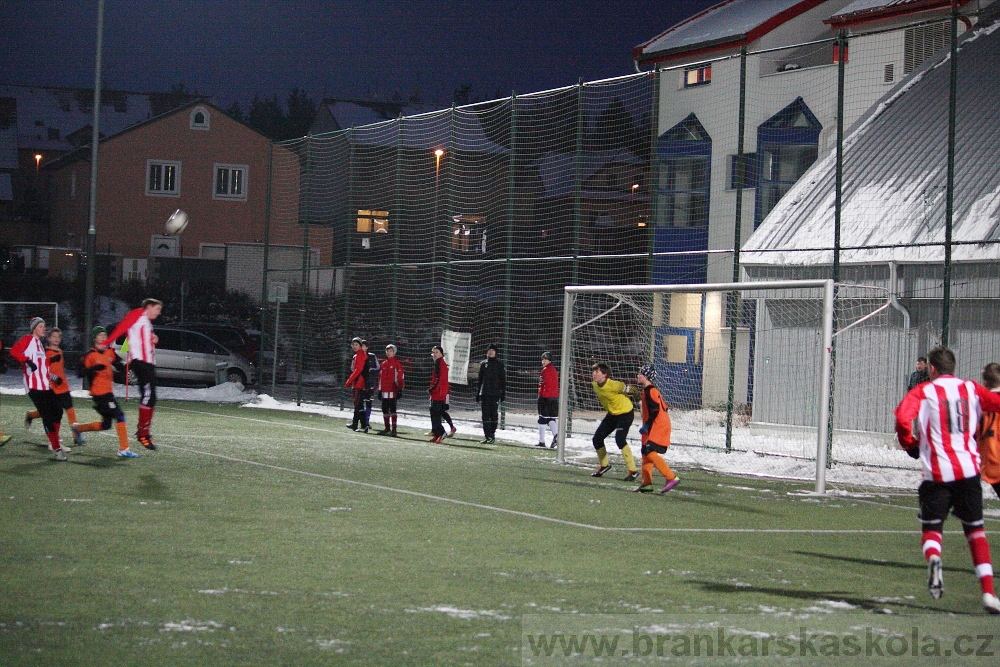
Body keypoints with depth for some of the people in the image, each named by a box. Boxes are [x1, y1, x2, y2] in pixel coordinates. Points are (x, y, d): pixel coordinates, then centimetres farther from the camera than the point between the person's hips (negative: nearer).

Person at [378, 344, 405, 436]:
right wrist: (380, 390, 18)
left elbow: (400, 377, -6)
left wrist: (400, 390, -11)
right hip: (385, 391, 7)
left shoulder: (397, 364, -3)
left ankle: (394, 429, -12)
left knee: (392, 409, -12)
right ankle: (387, 428, 18)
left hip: (393, 390, -7)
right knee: (385, 410, 9)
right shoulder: (384, 364, 16)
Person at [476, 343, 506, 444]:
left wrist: (503, 393, -4)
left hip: (495, 394, -3)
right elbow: (479, 379, 18)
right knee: (485, 415, -1)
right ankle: (487, 436, 0)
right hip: (484, 394, 3)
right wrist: (477, 393, 14)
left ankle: (492, 434, 2)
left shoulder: (499, 364, 4)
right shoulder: (483, 364, 13)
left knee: (493, 414, -6)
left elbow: (503, 379, 2)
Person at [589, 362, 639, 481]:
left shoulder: (613, 385, -30)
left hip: (625, 413, -8)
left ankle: (633, 470, -20)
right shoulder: (595, 385, -6)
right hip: (612, 414, 8)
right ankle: (604, 465, 32)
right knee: (597, 439, 7)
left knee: (620, 439, -26)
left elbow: (628, 389, -15)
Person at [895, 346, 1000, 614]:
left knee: (932, 527, 11)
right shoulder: (971, 389, 8)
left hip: (937, 472, -2)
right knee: (976, 530, 13)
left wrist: (910, 445, 1)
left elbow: (903, 418, -16)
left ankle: (933, 559, -24)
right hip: (969, 469, 2)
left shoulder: (923, 391, -1)